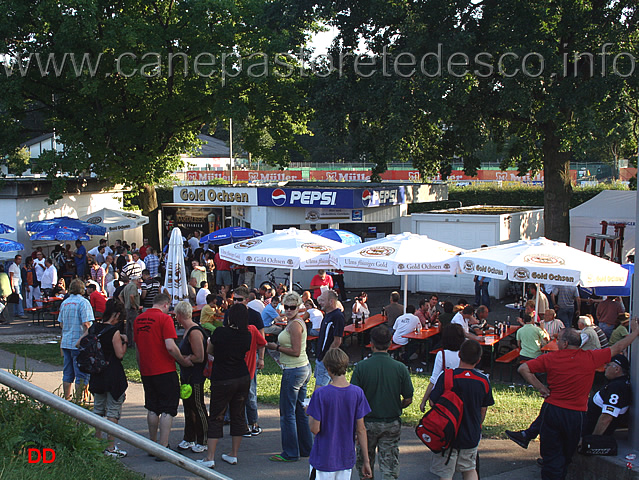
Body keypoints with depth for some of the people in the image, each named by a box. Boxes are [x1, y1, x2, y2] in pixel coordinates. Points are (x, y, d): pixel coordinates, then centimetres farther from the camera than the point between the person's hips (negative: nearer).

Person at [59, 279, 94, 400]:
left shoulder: (64, 303, 10)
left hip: (66, 343, 7)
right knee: (82, 375, -1)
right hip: (79, 344, -7)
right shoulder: (83, 302, -10)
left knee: (67, 374, 13)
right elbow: (86, 324, -17)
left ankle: (67, 399, 18)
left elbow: (61, 323, 17)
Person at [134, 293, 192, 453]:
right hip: (165, 371, -6)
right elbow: (170, 347, -21)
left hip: (146, 372, 7)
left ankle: (153, 445, 24)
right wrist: (183, 361, -7)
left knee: (152, 409, 17)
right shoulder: (164, 318, -12)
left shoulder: (138, 319, 9)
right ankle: (163, 447, -4)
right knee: (167, 410, 0)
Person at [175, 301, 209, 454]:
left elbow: (199, 357, -22)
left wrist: (180, 357, -14)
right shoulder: (187, 331, 11)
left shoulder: (194, 332, -20)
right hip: (186, 376, 10)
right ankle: (189, 439, 27)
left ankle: (202, 442, 10)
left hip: (196, 377, -10)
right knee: (188, 406, 16)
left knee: (198, 407, 0)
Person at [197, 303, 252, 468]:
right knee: (238, 416, 13)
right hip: (243, 379, 4)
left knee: (216, 418, 3)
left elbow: (210, 351, 2)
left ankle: (210, 458, 0)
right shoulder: (247, 335, -3)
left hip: (222, 381, -4)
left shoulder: (220, 332, -14)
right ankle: (233, 455, 19)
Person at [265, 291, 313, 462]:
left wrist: (277, 347, -10)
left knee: (287, 413, -3)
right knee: (300, 411, 16)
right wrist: (279, 345, 11)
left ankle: (290, 453, 3)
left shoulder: (294, 324, -16)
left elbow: (296, 351, -19)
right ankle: (306, 448, 23)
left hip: (294, 371, -11)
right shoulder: (297, 322, 15)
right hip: (304, 368, 11)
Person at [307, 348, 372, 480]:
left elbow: (315, 429, -13)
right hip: (347, 459, 3)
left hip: (324, 460, -3)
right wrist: (366, 461, 4)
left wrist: (309, 414, 8)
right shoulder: (357, 393, -6)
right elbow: (361, 429, -2)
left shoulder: (320, 394, -15)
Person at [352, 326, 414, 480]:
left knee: (364, 464, 19)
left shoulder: (361, 367, -13)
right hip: (392, 424, 1)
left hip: (367, 422, -1)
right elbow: (408, 400, -2)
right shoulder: (400, 368, -9)